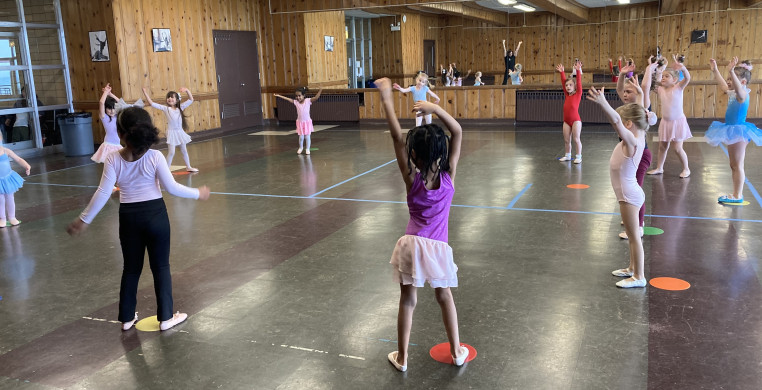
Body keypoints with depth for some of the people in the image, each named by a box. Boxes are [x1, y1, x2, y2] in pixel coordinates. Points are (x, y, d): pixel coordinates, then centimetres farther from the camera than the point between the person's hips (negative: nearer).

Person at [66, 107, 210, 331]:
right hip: (155, 214, -2)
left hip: (128, 217, 2)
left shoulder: (113, 159, -9)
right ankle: (166, 317, 15)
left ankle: (127, 318, 28)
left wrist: (84, 220, -2)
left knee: (131, 268, 17)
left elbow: (103, 193, -11)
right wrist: (197, 193, 0)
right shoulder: (154, 157, -14)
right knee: (161, 267, 9)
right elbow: (172, 188, -14)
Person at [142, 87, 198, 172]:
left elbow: (191, 100, 5)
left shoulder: (180, 107, 3)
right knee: (171, 152, -10)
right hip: (172, 132, -4)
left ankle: (188, 167, 30)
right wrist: (145, 93, -12)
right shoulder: (166, 109, -5)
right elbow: (152, 103, -8)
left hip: (180, 132, 4)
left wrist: (187, 90, -7)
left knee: (184, 150, 17)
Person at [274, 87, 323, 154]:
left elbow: (316, 97, -19)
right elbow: (288, 99, 1)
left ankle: (307, 149, 19)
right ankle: (300, 148, 29)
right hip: (300, 122, 2)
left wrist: (320, 91, -34)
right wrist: (279, 96, 0)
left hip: (307, 122, -2)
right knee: (301, 137, 6)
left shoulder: (308, 101, -10)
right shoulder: (296, 102, -2)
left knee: (307, 136, 5)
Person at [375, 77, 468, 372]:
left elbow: (397, 137, -13)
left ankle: (402, 357, 21)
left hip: (412, 245, -1)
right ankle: (456, 352, 29)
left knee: (408, 300, 10)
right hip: (438, 247, 1)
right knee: (444, 297, 19)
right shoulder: (448, 176, -9)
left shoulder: (411, 178, -11)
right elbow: (458, 133, -8)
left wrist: (386, 98, -12)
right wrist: (435, 108, -19)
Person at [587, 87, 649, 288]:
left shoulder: (631, 140, -24)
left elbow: (616, 121, -40)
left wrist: (603, 103, -53)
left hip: (629, 195, -10)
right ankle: (632, 268, 35)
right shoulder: (637, 136, 2)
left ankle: (639, 277, 9)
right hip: (629, 193, 10)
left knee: (634, 235, 0)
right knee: (632, 234, 21)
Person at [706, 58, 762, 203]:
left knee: (738, 165, -6)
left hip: (738, 132, -10)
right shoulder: (733, 93, 11)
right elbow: (723, 84, 30)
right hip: (733, 131, 10)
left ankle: (738, 196, -1)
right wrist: (715, 70, 31)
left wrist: (732, 71, -49)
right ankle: (736, 194, 21)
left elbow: (738, 88, -38)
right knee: (734, 165, 14)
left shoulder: (743, 93, -14)